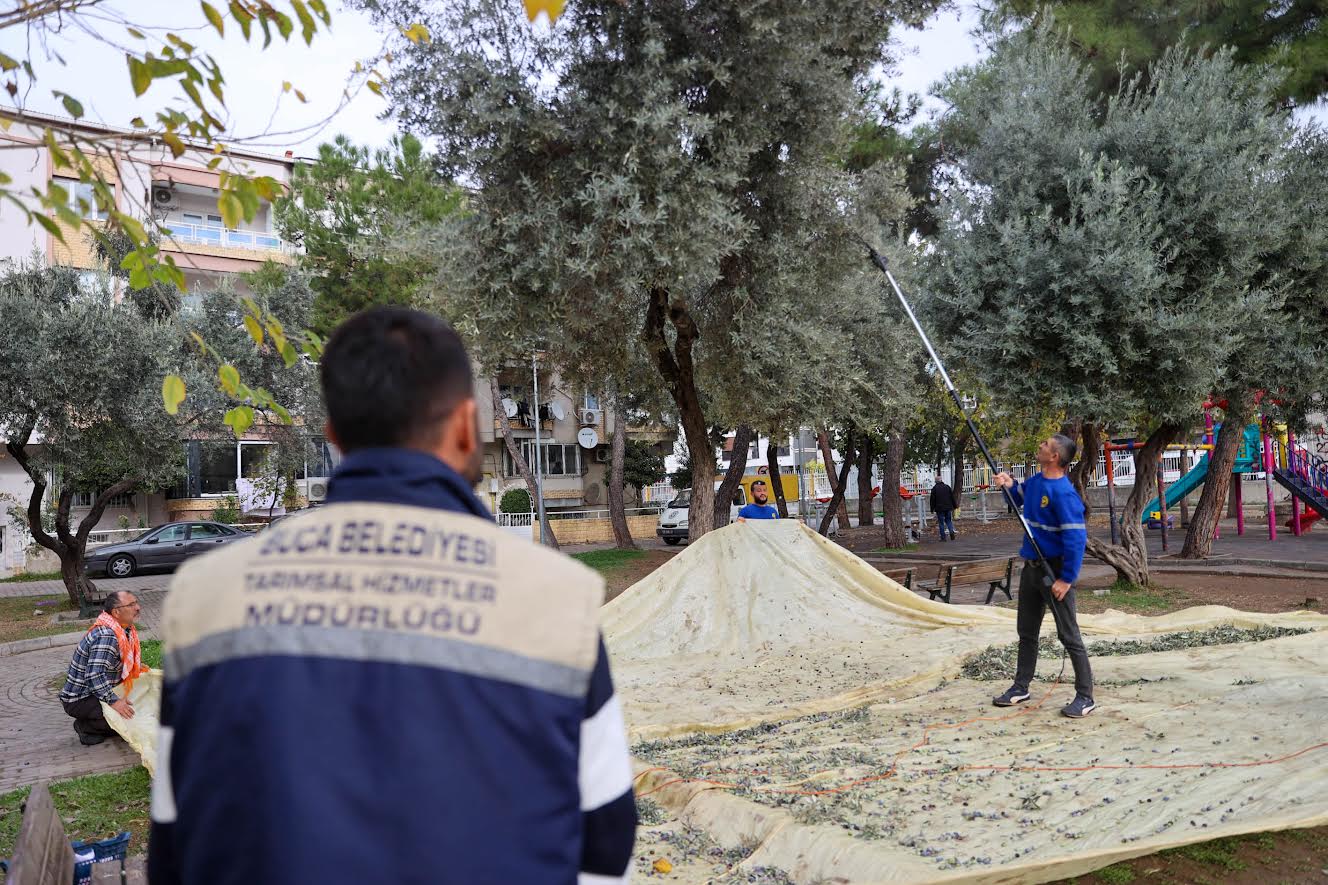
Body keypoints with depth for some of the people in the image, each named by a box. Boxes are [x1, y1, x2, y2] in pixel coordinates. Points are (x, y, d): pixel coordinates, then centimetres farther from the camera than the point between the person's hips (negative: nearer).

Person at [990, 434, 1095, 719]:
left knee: (1069, 635, -1)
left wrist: (1066, 579, -23)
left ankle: (1085, 697, 8)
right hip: (1031, 567, 9)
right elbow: (1021, 497, 26)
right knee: (1026, 631, 17)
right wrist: (1010, 485, 3)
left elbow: (1076, 538, -24)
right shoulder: (1036, 481, 4)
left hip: (1055, 570, -9)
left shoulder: (1063, 493, -22)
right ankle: (1021, 687, 28)